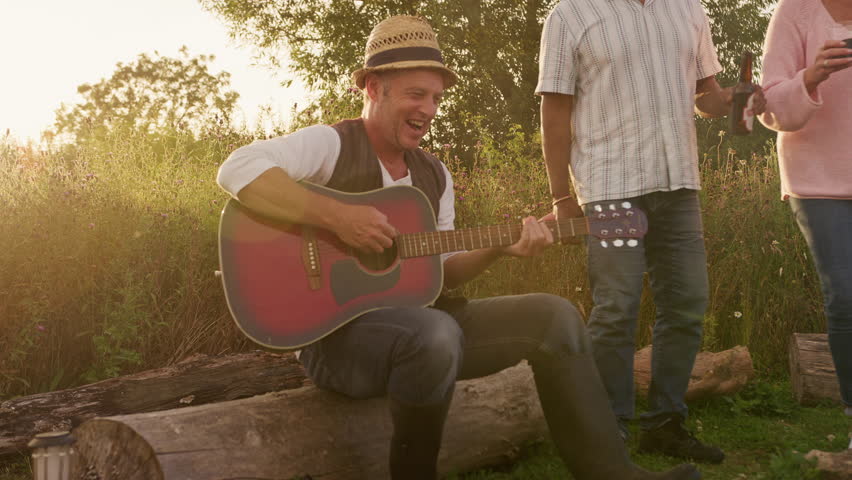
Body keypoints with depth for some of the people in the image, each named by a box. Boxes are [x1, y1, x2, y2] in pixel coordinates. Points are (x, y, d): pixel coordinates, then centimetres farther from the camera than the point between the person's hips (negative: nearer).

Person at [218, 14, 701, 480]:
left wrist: (499, 247, -4)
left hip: (417, 320, 8)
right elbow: (237, 168, -26)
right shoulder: (330, 144, -9)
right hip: (335, 330, -7)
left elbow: (439, 271, 15)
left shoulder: (435, 174, 13)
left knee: (553, 314, -4)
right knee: (436, 334, -40)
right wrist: (336, 215, -31)